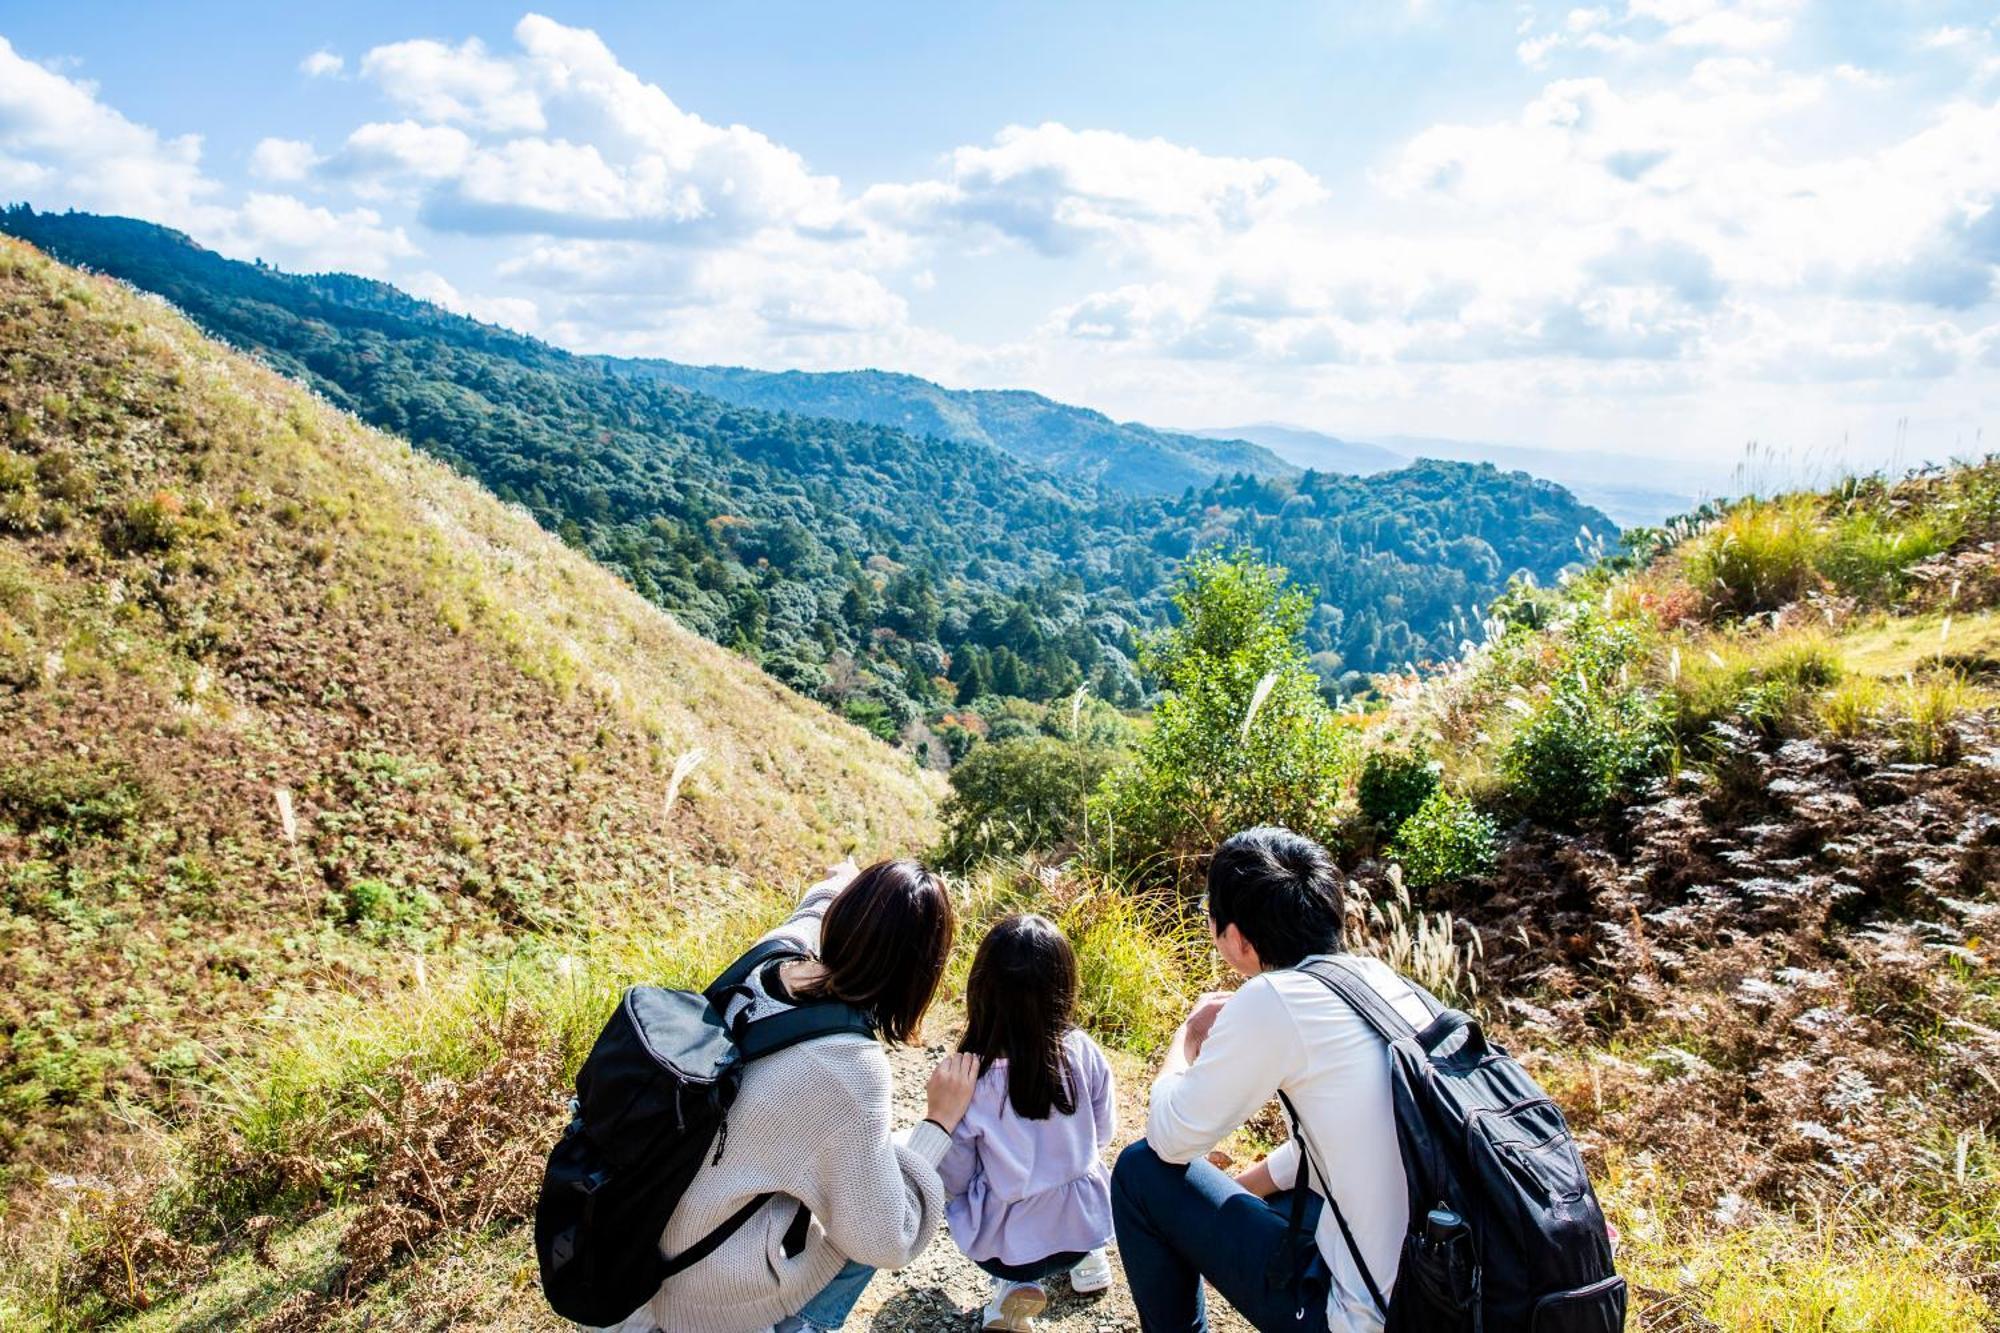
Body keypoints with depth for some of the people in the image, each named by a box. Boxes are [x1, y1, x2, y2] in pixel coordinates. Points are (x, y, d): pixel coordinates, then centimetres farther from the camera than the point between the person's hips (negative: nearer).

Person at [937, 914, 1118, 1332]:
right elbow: (1103, 1135, 1)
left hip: (1004, 1245, -3)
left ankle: (1016, 1283, 10)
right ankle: (1087, 1256, 23)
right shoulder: (1084, 1053, -17)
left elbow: (953, 1181, -11)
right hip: (1087, 1226, 3)